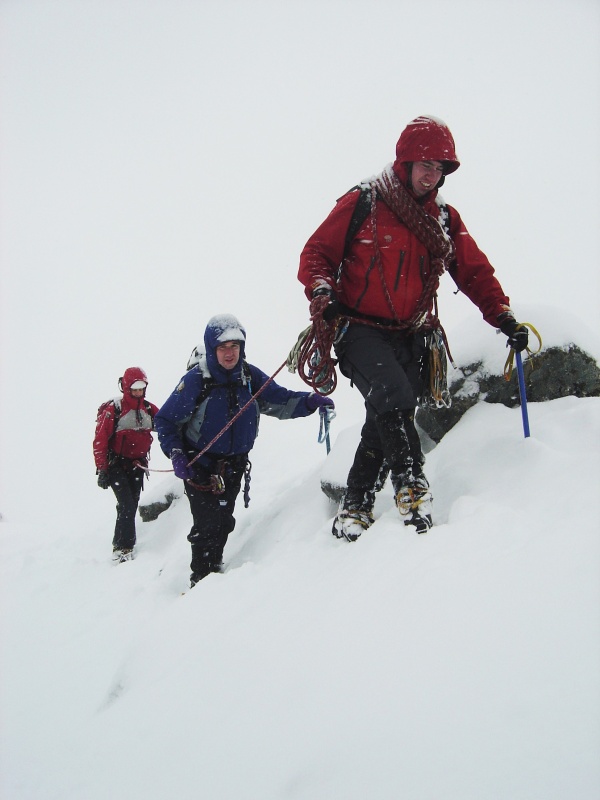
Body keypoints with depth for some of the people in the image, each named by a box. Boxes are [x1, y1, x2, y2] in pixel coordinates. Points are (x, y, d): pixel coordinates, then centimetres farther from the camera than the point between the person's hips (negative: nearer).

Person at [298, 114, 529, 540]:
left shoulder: (445, 219, 12)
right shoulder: (363, 203, -1)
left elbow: (475, 272, 14)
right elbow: (317, 253, 0)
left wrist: (503, 316, 0)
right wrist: (322, 290, -20)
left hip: (410, 339, 4)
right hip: (362, 330, -4)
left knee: (386, 421, 1)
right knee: (393, 396, -28)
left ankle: (355, 508, 12)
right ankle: (411, 485, -25)